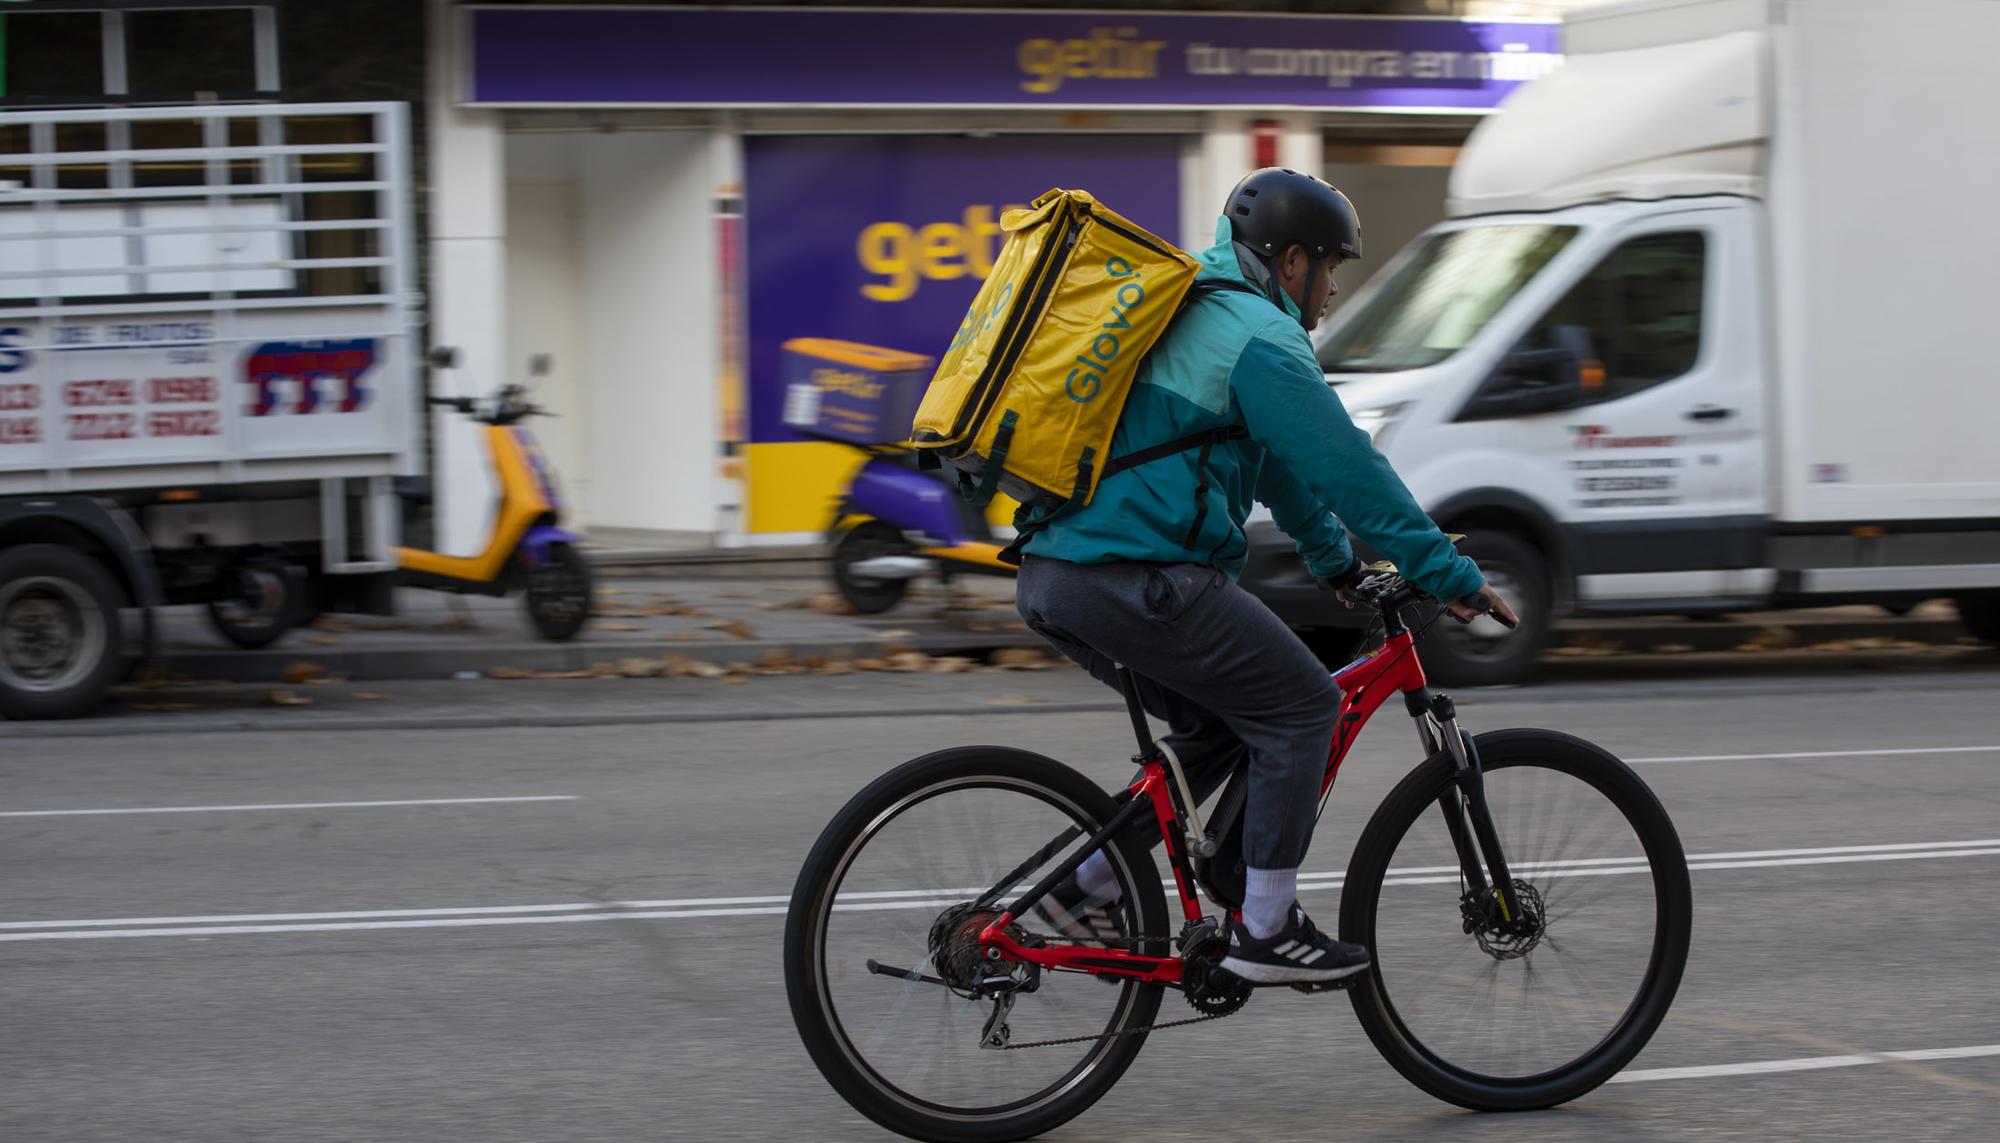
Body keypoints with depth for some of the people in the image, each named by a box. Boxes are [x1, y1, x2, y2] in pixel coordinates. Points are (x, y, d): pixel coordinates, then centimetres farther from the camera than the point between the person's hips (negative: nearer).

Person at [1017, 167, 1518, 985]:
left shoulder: (1193, 316, 25)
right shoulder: (1258, 335, -7)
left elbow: (1282, 464, 35)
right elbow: (1347, 467, -10)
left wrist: (1339, 562, 40)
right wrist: (1451, 577, -5)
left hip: (1053, 579, 10)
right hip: (1136, 580, -10)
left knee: (1219, 724, 22)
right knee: (1302, 707, 2)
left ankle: (1089, 889, 20)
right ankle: (1266, 933, 3)